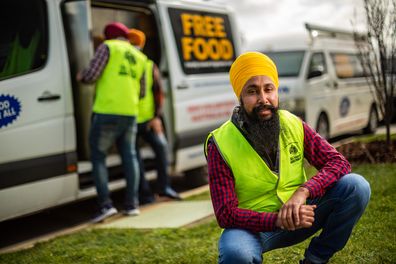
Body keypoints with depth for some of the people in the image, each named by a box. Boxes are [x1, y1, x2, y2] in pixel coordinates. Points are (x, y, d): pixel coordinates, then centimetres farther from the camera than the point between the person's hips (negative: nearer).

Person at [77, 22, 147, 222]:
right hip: (130, 113, 6)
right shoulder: (139, 57, 18)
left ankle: (106, 205, -7)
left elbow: (92, 74, -10)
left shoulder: (108, 47, 0)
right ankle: (132, 205, 11)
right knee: (129, 156, 12)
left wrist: (81, 77, 11)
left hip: (106, 112, -6)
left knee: (98, 157, 1)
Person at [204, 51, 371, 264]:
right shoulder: (221, 145, -18)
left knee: (356, 186, -17)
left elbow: (339, 163, -10)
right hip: (253, 225, -4)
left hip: (296, 216, 5)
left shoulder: (293, 126, -7)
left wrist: (304, 191, -30)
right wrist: (278, 220, -35)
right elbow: (226, 214, -20)